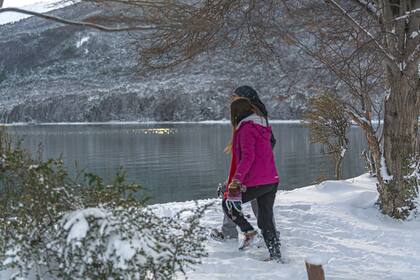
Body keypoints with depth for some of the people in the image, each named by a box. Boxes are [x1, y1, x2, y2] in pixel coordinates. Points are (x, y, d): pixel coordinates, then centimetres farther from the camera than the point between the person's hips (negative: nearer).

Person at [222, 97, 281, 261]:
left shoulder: (246, 128, -10)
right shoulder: (262, 127, 16)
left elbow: (248, 157, -21)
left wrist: (236, 180, -25)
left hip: (256, 182, -8)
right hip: (272, 181, 8)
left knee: (228, 203, 12)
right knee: (266, 219, 14)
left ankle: (248, 231, -1)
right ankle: (276, 255, 12)